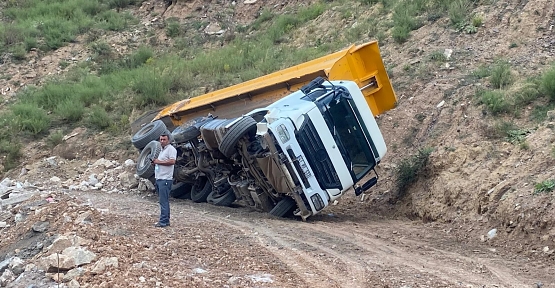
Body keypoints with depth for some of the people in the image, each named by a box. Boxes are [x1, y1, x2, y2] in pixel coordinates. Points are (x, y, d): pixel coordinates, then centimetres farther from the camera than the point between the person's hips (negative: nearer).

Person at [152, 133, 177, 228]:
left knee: (164, 201, -11)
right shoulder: (162, 150, 23)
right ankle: (166, 220, 17)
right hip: (159, 178, 10)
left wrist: (159, 162, -14)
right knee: (163, 201, 12)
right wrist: (155, 162, 9)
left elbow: (172, 161, -21)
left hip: (165, 179, -10)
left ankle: (163, 221, -10)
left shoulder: (171, 149, -8)